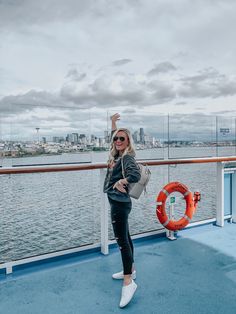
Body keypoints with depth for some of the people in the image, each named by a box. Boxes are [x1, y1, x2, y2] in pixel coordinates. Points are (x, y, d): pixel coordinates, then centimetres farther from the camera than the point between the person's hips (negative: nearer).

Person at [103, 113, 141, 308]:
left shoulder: (127, 157, -16)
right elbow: (113, 138, 27)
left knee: (122, 240, -7)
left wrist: (122, 181, -43)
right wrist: (113, 123, 25)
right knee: (125, 237, 18)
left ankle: (128, 282, 1)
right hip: (116, 202, 10)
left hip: (120, 203, -9)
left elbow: (136, 174, -35)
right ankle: (130, 270, 32)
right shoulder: (116, 155, 8)